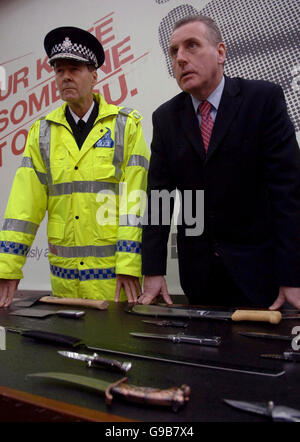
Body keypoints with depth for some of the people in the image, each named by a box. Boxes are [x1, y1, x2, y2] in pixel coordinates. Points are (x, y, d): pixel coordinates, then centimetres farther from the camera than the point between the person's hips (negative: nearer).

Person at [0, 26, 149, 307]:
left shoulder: (126, 125, -1)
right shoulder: (43, 132, 7)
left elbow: (134, 198, -9)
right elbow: (25, 200, 0)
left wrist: (130, 266, -16)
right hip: (63, 272, 3)